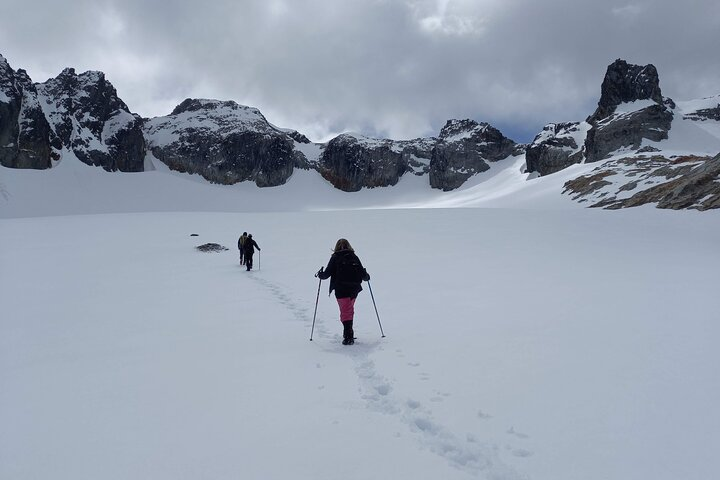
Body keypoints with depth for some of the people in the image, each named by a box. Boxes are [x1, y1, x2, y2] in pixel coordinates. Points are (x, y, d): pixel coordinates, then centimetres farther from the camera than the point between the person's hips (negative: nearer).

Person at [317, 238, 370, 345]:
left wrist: (320, 274, 18)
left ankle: (348, 336, -12)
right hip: (354, 289, 4)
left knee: (345, 312, -3)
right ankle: (349, 333, 27)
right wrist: (367, 277, 28)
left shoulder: (335, 257, -2)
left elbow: (327, 273, -3)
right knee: (350, 310, 20)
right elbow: (363, 273, 6)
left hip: (341, 290, -4)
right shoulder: (354, 257, 6)